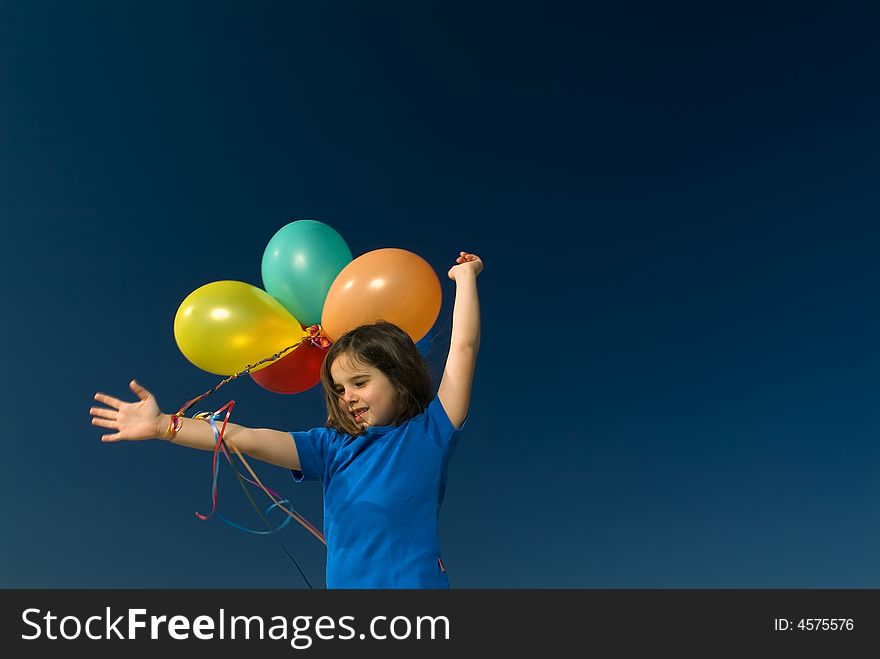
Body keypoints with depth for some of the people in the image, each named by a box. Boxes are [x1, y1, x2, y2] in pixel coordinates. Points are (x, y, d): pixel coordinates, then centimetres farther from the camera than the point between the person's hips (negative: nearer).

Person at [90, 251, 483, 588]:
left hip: (416, 579, -3)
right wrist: (162, 427, -10)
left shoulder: (429, 433, -3)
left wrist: (465, 277, 0)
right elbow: (246, 439, -2)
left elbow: (464, 347, -7)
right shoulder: (332, 446, 6)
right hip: (344, 580, 4)